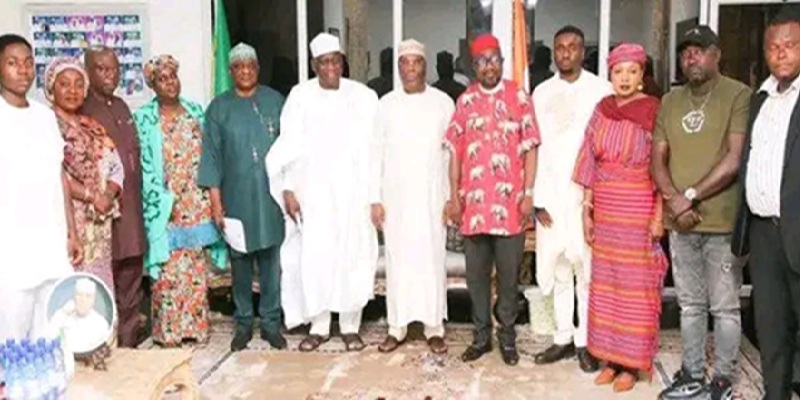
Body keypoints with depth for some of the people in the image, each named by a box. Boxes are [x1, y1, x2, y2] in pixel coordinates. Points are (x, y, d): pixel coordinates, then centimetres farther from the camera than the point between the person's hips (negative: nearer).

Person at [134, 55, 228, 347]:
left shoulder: (196, 111, 10)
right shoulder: (144, 118, -1)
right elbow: (144, 164, -4)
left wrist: (211, 199, 5)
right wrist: (159, 200, -11)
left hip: (197, 204, 3)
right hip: (165, 205, -3)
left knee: (197, 267, 7)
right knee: (169, 268, -2)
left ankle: (195, 325, 18)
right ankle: (168, 329, 9)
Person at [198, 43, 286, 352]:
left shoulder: (275, 101, 4)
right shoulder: (219, 107, 3)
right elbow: (212, 155, 1)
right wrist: (215, 201, -4)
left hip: (271, 195, 0)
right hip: (237, 196, 0)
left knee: (272, 259, 4)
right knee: (240, 260, 7)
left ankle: (270, 322, 17)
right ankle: (243, 323, 21)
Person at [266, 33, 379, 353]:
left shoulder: (363, 96, 0)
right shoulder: (300, 97, 1)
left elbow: (373, 147, -1)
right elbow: (289, 147, 1)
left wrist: (375, 195, -5)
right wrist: (287, 188, -6)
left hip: (353, 191, 0)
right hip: (313, 191, 0)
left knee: (353, 256, 3)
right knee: (314, 257, 0)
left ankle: (350, 326, 17)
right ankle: (319, 326, 16)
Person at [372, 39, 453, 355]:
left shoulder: (443, 102, 1)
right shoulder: (386, 104, 3)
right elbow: (378, 153, 4)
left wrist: (453, 197, -3)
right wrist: (376, 198, 0)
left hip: (432, 196, -1)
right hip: (396, 196, 1)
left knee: (432, 259, 3)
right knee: (398, 260, 5)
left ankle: (434, 327, 13)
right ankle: (397, 326, 16)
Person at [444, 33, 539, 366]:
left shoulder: (519, 97, 1)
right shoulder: (465, 101, 7)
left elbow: (530, 148, 0)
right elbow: (456, 152, 8)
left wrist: (529, 193, -6)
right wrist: (454, 196, 3)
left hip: (509, 203, -2)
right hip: (473, 203, 2)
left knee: (508, 274, 6)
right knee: (476, 273, 9)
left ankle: (507, 336, 21)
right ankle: (481, 335, 23)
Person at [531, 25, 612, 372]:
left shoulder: (602, 90, 0)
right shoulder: (541, 93, 10)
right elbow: (536, 148, 6)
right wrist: (538, 200, 0)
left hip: (588, 194, -3)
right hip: (551, 195, 3)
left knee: (587, 269, 3)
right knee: (555, 269, 8)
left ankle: (585, 341, 14)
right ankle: (563, 337, 20)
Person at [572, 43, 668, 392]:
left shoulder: (654, 111, -7)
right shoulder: (602, 110, 7)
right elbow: (591, 164, 8)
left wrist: (659, 215, -13)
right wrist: (586, 209, 6)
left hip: (639, 210, -5)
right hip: (605, 209, 5)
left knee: (636, 284, 3)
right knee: (606, 282, 9)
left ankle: (632, 362, 15)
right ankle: (611, 358, 22)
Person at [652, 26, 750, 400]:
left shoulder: (738, 95, -5)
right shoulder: (670, 101, 12)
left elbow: (735, 160, -13)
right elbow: (657, 159, 9)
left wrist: (691, 196, -12)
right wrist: (674, 200, -8)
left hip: (722, 222, -5)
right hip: (680, 222, 5)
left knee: (724, 307, 4)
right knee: (690, 305, 14)